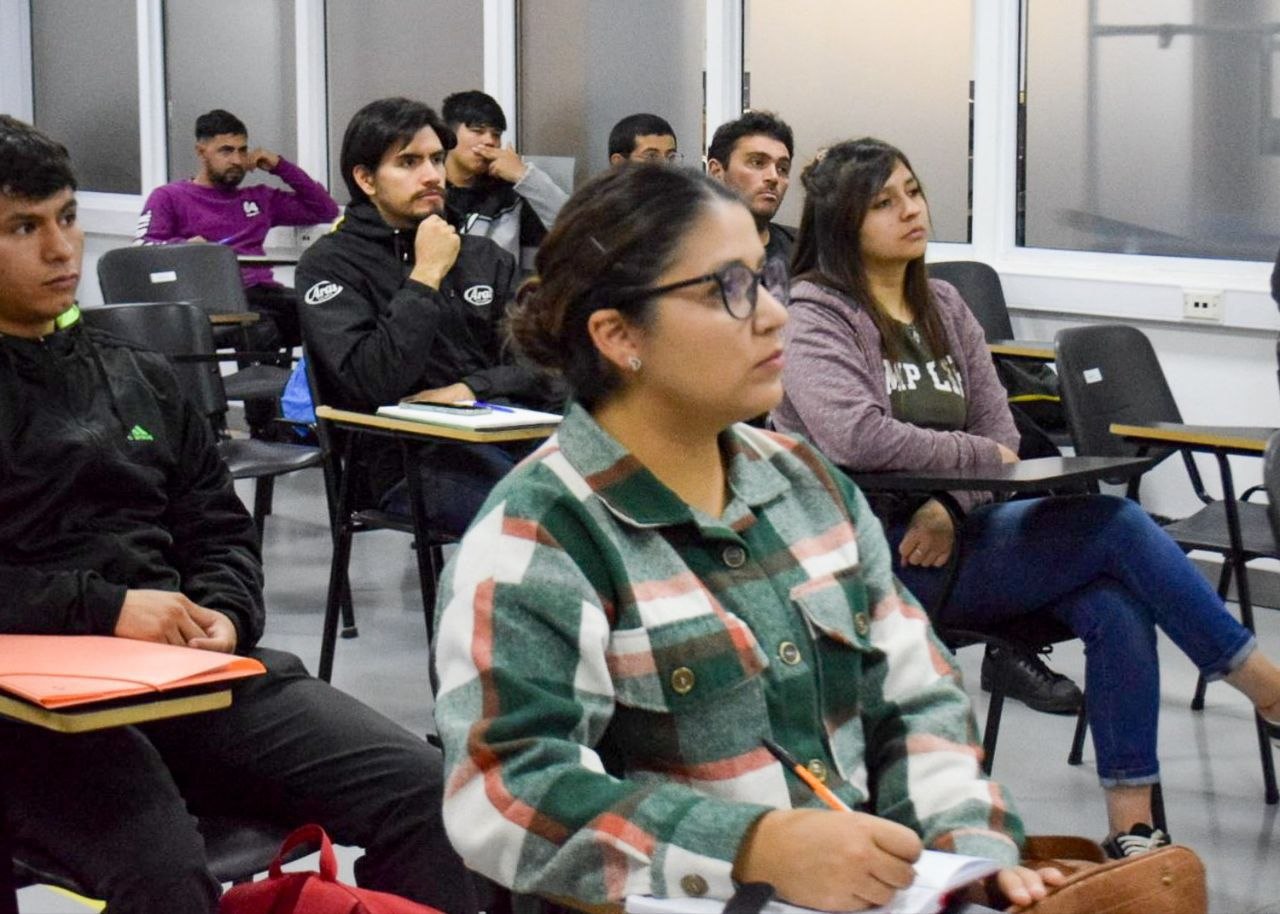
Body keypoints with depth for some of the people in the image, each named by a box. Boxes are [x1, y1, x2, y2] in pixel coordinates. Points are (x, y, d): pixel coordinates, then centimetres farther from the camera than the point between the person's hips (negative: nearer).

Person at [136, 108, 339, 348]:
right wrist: (182, 246, -19)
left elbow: (326, 210, 29)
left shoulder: (258, 198, 29)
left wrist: (280, 166, 22)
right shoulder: (168, 197, 17)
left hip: (263, 292, 4)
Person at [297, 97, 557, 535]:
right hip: (412, 457, -6)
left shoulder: (484, 256, 20)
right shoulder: (329, 265, 4)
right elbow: (371, 385, -11)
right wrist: (426, 277, -8)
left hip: (509, 429, 6)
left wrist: (470, 389, -6)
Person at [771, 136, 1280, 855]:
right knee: (1116, 524, -20)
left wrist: (950, 505, -11)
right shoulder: (815, 315, -4)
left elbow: (1000, 432, 11)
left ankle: (1131, 827, -20)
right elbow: (856, 437, -22)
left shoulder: (944, 307, 16)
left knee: (1116, 602, -21)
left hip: (950, 530, 7)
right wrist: (979, 458, -11)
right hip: (878, 549, -7)